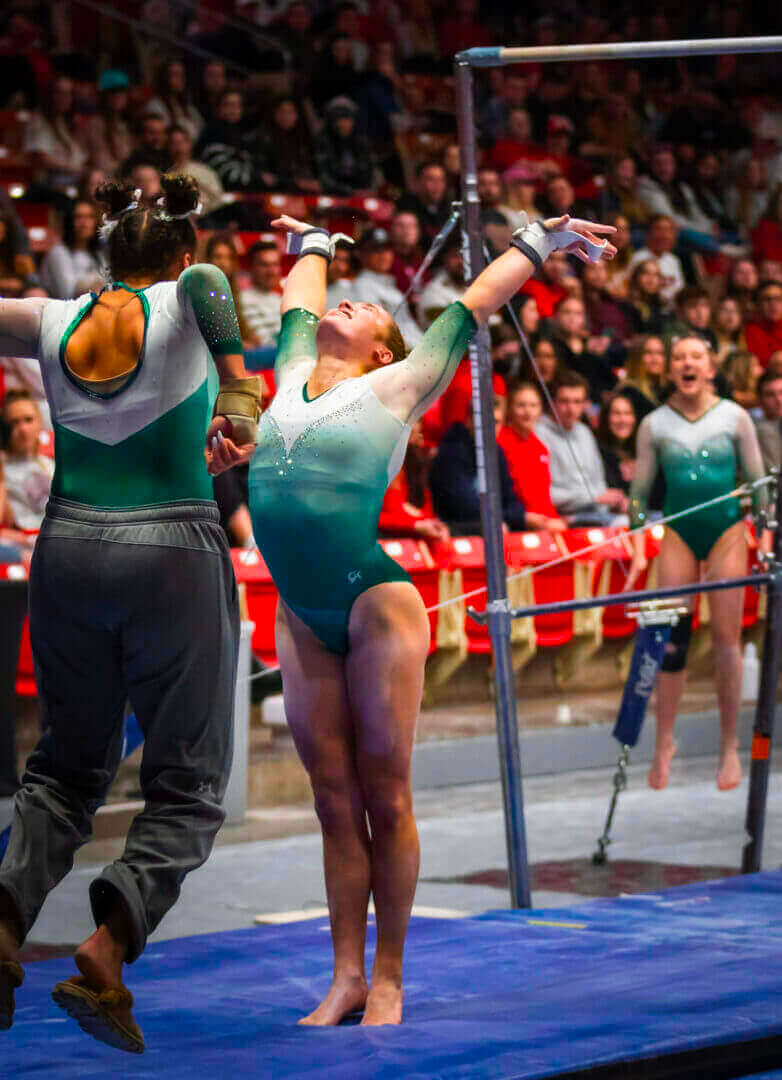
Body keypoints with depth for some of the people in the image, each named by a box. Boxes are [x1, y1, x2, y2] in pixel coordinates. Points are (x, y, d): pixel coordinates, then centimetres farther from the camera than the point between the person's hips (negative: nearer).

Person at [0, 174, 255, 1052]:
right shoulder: (182, 305, -3)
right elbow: (205, 282, -24)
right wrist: (236, 378, -17)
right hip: (174, 554, -4)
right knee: (187, 786, 4)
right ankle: (107, 947, -19)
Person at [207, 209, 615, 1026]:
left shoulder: (394, 388, 2)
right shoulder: (293, 375, 14)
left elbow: (475, 303, 9)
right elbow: (299, 300, 31)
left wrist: (541, 239, 17)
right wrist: (315, 244, 49)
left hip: (374, 605, -5)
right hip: (302, 616, 5)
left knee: (384, 800, 1)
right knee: (336, 803, 7)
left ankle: (387, 982, 6)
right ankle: (346, 978, 10)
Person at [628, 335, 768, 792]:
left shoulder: (734, 417, 1)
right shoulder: (655, 424, 3)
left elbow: (758, 482, 6)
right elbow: (640, 489, 8)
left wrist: (766, 538, 1)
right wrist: (638, 549, 4)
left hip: (727, 531, -1)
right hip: (679, 534, 1)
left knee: (727, 640, -2)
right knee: (671, 641, -3)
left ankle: (730, 746, 6)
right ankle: (665, 742, 6)